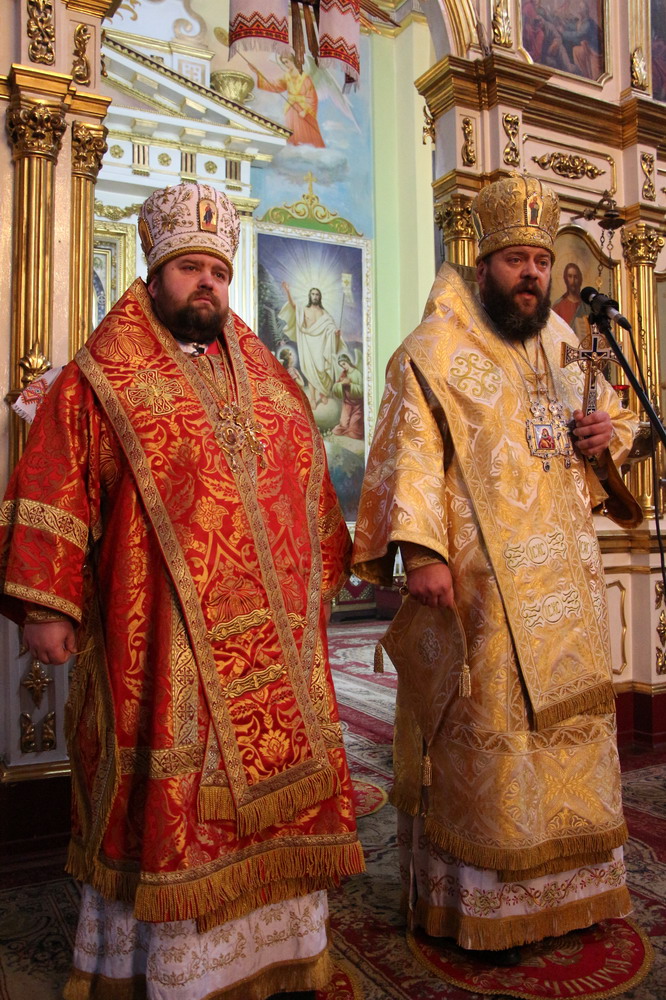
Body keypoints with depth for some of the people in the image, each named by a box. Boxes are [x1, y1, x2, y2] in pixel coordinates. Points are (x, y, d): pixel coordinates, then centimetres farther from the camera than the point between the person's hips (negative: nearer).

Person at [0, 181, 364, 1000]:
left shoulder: (269, 381, 16)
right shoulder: (102, 379, 2)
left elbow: (311, 493, 20)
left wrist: (318, 588, 18)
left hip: (272, 642, 5)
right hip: (163, 644, -5)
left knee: (278, 792, 12)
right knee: (170, 802, 4)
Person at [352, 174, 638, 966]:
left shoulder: (564, 344, 17)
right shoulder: (436, 351, -5)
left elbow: (615, 416, 27)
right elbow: (410, 454, -16)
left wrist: (608, 434, 2)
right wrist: (421, 551, -26)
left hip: (566, 583, 7)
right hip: (482, 585, -7)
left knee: (570, 723, 14)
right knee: (487, 731, -2)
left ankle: (565, 885, 32)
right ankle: (484, 908, 14)